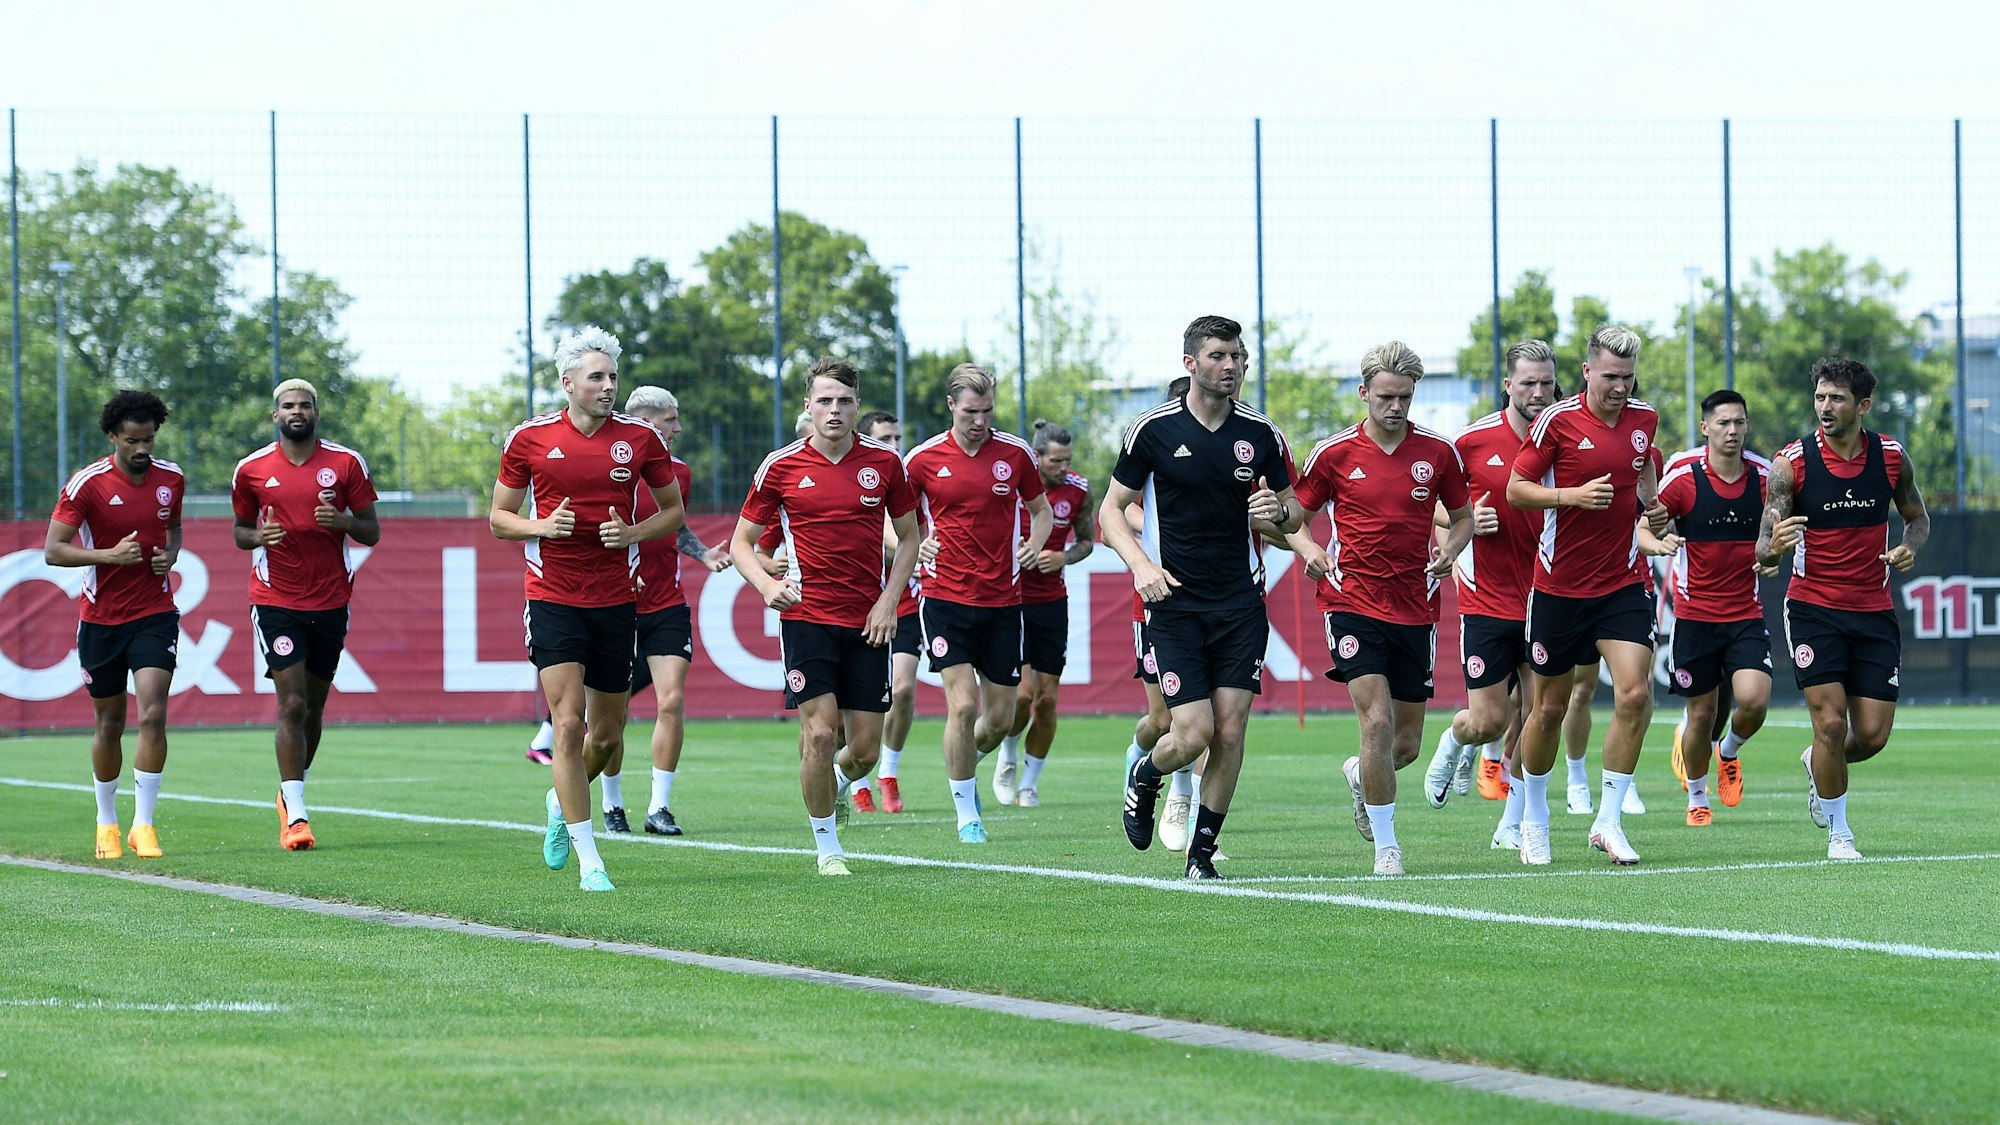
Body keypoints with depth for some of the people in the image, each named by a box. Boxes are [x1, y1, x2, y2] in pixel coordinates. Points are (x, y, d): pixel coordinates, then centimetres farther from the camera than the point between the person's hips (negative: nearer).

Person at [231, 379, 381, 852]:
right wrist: (257, 537, -10)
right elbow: (240, 529, 13)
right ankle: (295, 815, -12)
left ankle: (291, 794, 32)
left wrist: (343, 520, -17)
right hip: (276, 600, -2)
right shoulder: (252, 470, 1)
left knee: (313, 706, 11)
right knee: (292, 704, -12)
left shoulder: (347, 463, 1)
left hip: (331, 600, 2)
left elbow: (372, 532, 5)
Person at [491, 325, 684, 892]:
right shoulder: (529, 438, -1)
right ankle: (588, 861, -10)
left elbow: (672, 510, 11)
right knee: (569, 723, -13)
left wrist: (632, 533, -9)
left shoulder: (641, 438, 1)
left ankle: (561, 803, 41)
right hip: (553, 600, -2)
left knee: (606, 734, 9)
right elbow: (499, 518, 7)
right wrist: (542, 526, -13)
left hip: (616, 600, 2)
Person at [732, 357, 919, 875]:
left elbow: (909, 536, 13)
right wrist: (767, 584, -15)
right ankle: (827, 847, 2)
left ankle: (836, 785, 37)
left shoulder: (885, 462, 2)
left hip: (868, 622, 2)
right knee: (820, 732, -13)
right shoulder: (781, 466, -2)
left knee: (865, 750, 1)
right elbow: (741, 542, 5)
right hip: (806, 615, -2)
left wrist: (889, 601, 0)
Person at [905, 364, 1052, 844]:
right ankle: (967, 816, -2)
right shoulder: (923, 459, -2)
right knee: (963, 704, -14)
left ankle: (966, 770, 38)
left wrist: (1033, 545, -2)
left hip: (1002, 601, 2)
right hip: (946, 599, -2)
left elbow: (1042, 510, 17)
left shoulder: (1016, 453, 2)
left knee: (1000, 717, 5)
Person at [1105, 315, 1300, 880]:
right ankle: (1144, 777, 24)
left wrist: (1279, 511, -11)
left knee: (1230, 732, -4)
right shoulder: (1152, 430, -4)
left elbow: (1293, 513, 14)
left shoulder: (1261, 435, 4)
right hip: (1175, 602, -3)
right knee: (1193, 733, -10)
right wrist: (1142, 564, -12)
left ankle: (1202, 850, 10)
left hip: (1241, 603, 3)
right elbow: (1111, 508, 4)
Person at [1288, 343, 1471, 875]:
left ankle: (1360, 774, 43)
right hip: (1352, 604, -3)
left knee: (1406, 742, 8)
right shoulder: (1334, 453, -2)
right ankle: (1386, 845, -7)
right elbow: (1296, 517, 8)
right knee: (1377, 721, -18)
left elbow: (1463, 515, 14)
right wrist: (1309, 549, -13)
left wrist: (1449, 550, -7)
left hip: (1415, 607, 3)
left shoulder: (1439, 452, 2)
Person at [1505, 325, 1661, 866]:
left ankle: (1607, 821, -6)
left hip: (1622, 584, 3)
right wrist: (1574, 495, -21)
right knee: (1549, 708, 6)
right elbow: (1515, 489, -8)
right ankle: (1534, 817, 28)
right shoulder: (1557, 420, -10)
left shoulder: (1644, 419, 4)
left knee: (1636, 692, -15)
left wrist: (1651, 505, 9)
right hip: (1560, 586, -3)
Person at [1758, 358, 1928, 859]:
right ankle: (1838, 831, 8)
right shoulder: (1793, 462, -10)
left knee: (1873, 735, -1)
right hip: (1813, 610, -3)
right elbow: (1763, 549, -8)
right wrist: (1773, 546, -33)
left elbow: (1917, 517, 15)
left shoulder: (1891, 457, -2)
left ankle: (1818, 763, 34)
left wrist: (1910, 547, -8)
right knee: (1831, 723, -13)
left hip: (1874, 612, 3)